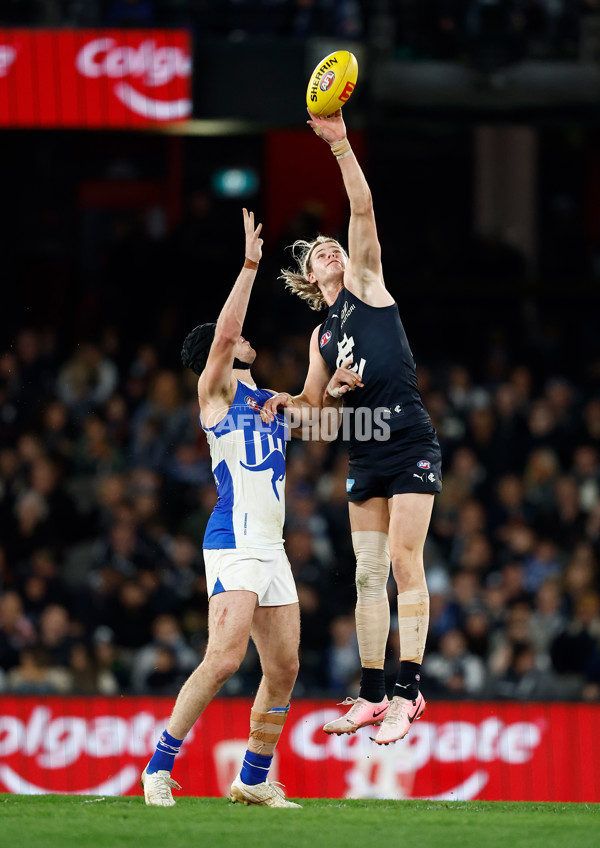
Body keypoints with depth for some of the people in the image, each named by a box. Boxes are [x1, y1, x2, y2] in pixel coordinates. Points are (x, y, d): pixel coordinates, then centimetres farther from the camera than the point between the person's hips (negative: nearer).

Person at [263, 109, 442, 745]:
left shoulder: (366, 285, 6)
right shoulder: (321, 336, 20)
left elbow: (363, 211, -4)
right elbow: (312, 398, 23)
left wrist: (340, 144, -11)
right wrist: (288, 402, 1)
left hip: (410, 443, -6)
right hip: (365, 454, 6)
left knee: (404, 563, -11)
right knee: (368, 573, 5)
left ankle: (408, 692, -13)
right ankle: (372, 695, 7)